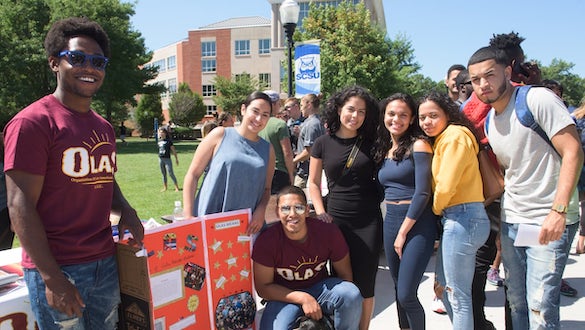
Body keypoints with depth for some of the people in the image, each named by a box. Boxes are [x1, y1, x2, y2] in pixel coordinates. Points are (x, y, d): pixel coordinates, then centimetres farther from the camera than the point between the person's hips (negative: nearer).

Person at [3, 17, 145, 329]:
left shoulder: (104, 127, 10)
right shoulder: (31, 122, -12)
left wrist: (126, 210, -1)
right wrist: (52, 279, -17)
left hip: (106, 264, 7)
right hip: (56, 269, -7)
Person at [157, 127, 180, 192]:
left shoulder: (168, 141, -6)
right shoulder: (159, 141, 9)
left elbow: (173, 150, -4)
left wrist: (176, 158, -4)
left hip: (167, 159, -5)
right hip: (160, 159, 5)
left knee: (170, 173, -8)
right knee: (163, 174, 12)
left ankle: (176, 187, -2)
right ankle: (165, 187, 21)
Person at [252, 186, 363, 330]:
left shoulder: (329, 231, -15)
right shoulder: (266, 240, -19)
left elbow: (345, 275, -2)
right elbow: (263, 287, -13)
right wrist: (303, 298, -22)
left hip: (320, 287, 2)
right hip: (285, 295, -1)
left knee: (352, 295, -28)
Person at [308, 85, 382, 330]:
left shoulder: (371, 142, 2)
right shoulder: (323, 143, 1)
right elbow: (313, 183, 7)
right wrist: (321, 212, -4)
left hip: (369, 222, 0)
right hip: (336, 220, 0)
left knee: (365, 282, 6)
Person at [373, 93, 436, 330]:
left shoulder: (418, 145, -9)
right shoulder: (384, 149, 12)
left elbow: (422, 193, -14)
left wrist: (403, 232, -12)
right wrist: (394, 230, 5)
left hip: (417, 224, -6)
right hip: (390, 222, 7)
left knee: (406, 295, -5)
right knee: (399, 291, 15)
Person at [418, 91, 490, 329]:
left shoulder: (455, 136, -12)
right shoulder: (441, 139, 18)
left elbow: (445, 187, -19)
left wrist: (436, 209, -3)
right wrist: (441, 211, 9)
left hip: (462, 218, -10)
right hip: (455, 219, 10)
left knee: (458, 295, -2)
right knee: (444, 287, 19)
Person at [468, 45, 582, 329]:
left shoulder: (538, 99, -10)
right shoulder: (489, 120, 12)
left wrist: (558, 210, -24)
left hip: (550, 221, -7)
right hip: (511, 221, 7)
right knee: (516, 302, 14)